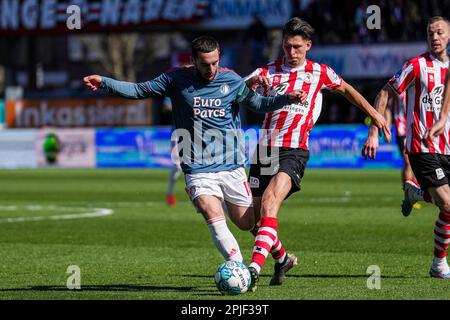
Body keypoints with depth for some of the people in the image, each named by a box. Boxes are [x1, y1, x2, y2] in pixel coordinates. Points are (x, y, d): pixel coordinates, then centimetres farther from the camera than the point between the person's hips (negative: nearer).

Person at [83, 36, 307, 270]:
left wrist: (288, 98, 0)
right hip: (198, 170, -2)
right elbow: (138, 90, 5)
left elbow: (258, 104, 15)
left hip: (232, 167, 2)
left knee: (246, 223, 10)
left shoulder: (232, 80, 3)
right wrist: (104, 83, -6)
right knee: (215, 221, -21)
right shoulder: (177, 79, -1)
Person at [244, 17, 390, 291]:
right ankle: (282, 260, 33)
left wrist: (375, 114, 30)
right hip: (265, 149, 4)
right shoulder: (268, 71, 10)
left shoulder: (320, 73, 9)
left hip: (294, 151, -4)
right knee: (255, 215, 5)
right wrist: (252, 83, -26)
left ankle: (255, 267, -37)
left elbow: (346, 89, 27)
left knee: (269, 200, -27)